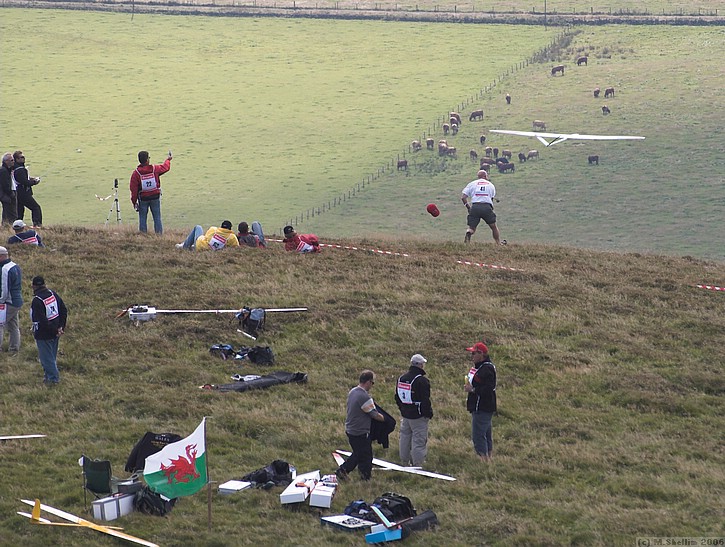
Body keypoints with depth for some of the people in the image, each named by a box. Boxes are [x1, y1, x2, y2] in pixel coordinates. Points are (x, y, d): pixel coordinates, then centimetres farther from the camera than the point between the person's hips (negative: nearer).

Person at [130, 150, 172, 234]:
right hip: (155, 197, 1)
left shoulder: (136, 173, -13)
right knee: (157, 218, 8)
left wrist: (134, 202, 0)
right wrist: (168, 160, 36)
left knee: (142, 218, 6)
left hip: (143, 199, -1)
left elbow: (134, 189, -10)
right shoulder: (154, 169, -8)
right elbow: (165, 167, 14)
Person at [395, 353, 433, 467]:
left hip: (405, 414, 8)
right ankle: (418, 464, 1)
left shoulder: (401, 378, 7)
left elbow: (397, 397, 16)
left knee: (405, 437, 18)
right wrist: (428, 414, -8)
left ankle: (405, 461, 28)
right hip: (418, 416, -8)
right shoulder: (422, 381, -19)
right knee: (419, 440, -1)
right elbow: (425, 400, -20)